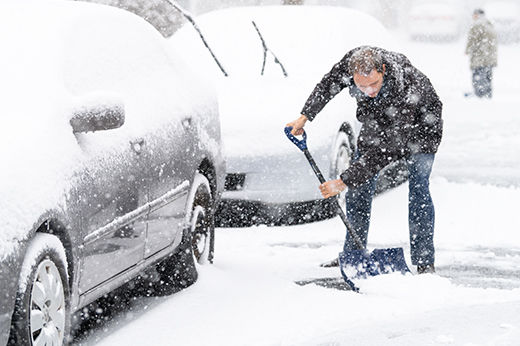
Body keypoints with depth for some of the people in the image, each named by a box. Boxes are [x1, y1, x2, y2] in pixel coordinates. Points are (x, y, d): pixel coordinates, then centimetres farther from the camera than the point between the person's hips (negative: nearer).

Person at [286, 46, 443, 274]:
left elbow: (385, 150, -43)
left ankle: (424, 262, -11)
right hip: (376, 122, 5)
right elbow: (329, 84, -4)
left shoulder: (406, 91, -45)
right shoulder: (352, 60, -31)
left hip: (419, 127, -5)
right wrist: (305, 116, -5)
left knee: (418, 189, -17)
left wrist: (344, 182, -42)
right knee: (359, 188, 2)